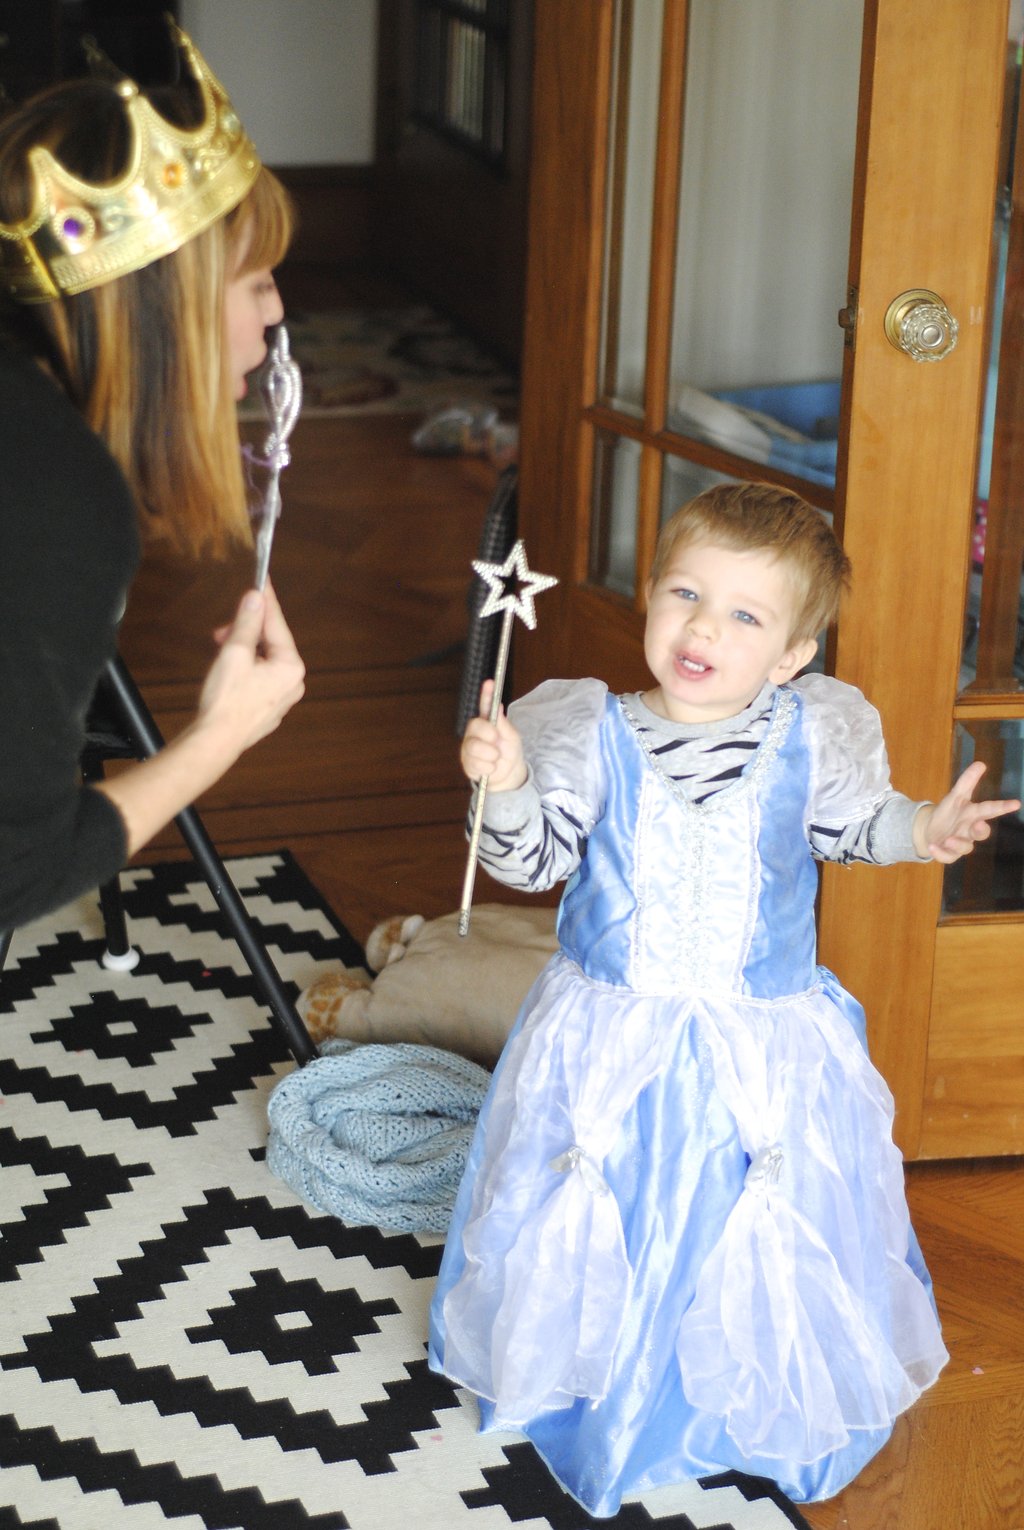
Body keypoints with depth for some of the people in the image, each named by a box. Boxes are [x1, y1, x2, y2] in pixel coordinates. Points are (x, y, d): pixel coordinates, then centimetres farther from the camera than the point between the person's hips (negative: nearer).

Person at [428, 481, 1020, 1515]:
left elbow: (850, 825, 9)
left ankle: (757, 1407, 36)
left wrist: (923, 829, -9)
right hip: (611, 1043, 0)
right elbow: (533, 859, -9)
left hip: (762, 1051, 0)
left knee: (760, 1238, 11)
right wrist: (505, 786, -27)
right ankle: (599, 1392, 38)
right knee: (602, 1232, 12)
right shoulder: (594, 736, -10)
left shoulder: (808, 740, -8)